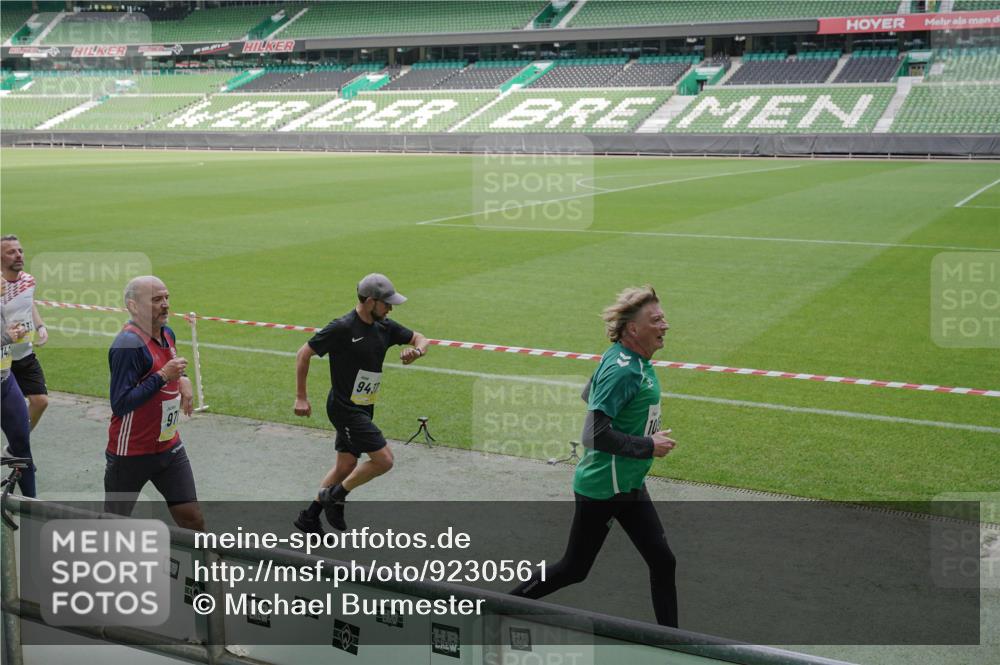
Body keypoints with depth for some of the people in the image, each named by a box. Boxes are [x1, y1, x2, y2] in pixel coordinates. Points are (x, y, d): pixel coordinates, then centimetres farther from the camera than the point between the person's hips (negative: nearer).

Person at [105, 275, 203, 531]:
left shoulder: (167, 334, 5)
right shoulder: (128, 344, -21)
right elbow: (120, 404, -26)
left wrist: (182, 379, 2)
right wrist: (163, 377, -28)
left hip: (169, 447, 7)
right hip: (131, 454, -7)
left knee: (191, 517, 2)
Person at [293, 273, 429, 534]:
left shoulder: (384, 326, 3)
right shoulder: (342, 328, -19)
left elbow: (420, 339, 14)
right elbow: (303, 354, -11)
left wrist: (416, 350, -11)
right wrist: (301, 397, -11)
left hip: (363, 409, 8)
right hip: (345, 408, -8)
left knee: (346, 467, 14)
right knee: (383, 460, -13)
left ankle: (309, 517, 28)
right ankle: (335, 497, 6)